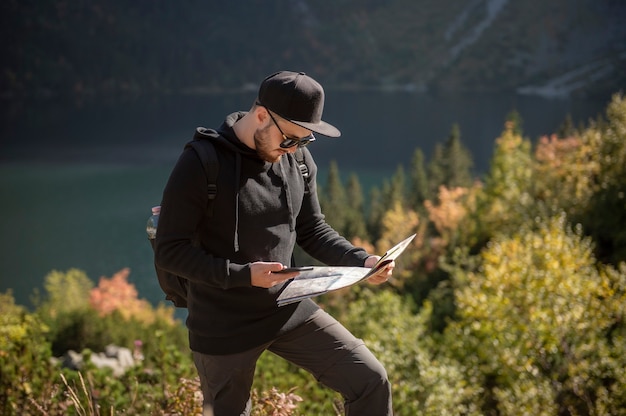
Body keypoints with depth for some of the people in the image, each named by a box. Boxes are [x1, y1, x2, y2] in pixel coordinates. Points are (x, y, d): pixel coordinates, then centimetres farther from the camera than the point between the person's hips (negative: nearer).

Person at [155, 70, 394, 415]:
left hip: (289, 308, 5)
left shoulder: (298, 160, 0)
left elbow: (312, 231, 9)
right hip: (224, 327, -5)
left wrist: (361, 261, -9)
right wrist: (243, 274, -28)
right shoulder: (200, 165, -18)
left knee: (371, 381, -2)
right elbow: (170, 251, -18)